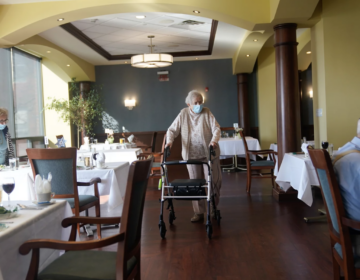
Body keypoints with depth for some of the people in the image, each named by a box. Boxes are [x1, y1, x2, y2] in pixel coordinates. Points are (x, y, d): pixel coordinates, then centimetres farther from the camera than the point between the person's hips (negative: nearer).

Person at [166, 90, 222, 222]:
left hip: (209, 153, -1)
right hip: (191, 154, 2)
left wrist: (214, 140, -28)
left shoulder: (207, 113, -2)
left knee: (213, 181, 2)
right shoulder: (183, 114, 2)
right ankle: (198, 212, 16)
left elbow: (216, 128, -9)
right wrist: (169, 140, -17)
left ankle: (213, 209, 23)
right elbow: (172, 130, 2)